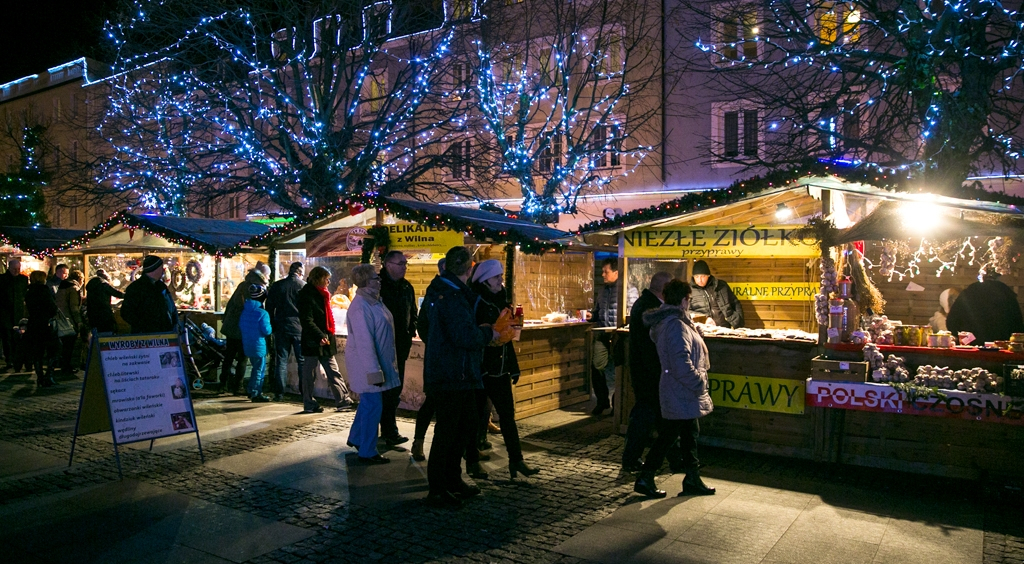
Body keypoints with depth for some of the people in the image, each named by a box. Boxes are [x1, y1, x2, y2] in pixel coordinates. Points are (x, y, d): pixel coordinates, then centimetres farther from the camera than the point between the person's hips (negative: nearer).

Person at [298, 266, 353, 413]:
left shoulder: (322, 294, 16)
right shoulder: (307, 295, -11)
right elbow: (307, 321, -19)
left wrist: (329, 335, 15)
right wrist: (320, 336, -27)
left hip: (325, 339, 9)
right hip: (312, 341, -8)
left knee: (333, 372, 8)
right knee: (309, 374, 3)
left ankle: (343, 400, 10)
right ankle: (309, 405, 11)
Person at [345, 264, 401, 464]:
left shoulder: (374, 301, 8)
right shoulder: (360, 307, -23)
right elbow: (364, 341, -26)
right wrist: (374, 371, -25)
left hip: (378, 361, 10)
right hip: (367, 364, -10)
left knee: (368, 403, 20)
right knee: (372, 406, -2)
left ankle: (356, 438, 37)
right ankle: (367, 452, 10)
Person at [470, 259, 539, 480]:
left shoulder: (500, 301, 12)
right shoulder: (476, 303, -12)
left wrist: (513, 367, 16)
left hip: (499, 369, 8)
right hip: (480, 369, -8)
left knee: (508, 414, 10)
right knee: (478, 415, 2)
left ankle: (516, 460, 17)